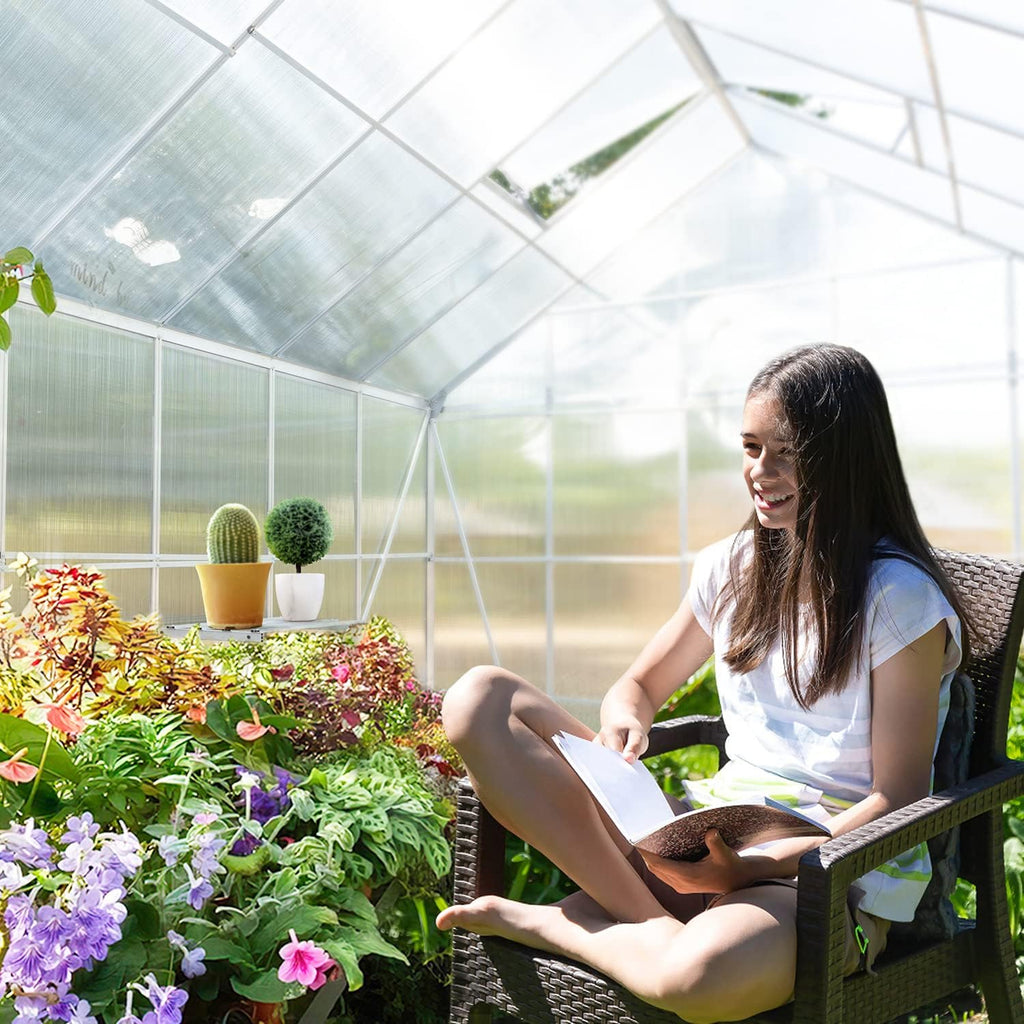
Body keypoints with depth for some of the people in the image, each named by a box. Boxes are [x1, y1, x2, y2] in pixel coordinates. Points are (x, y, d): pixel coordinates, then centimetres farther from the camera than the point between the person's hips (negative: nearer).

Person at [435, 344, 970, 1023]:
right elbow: (640, 687, 17)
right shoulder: (731, 568, 8)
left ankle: (544, 922, -11)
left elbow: (898, 798, -9)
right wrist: (623, 726, -9)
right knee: (481, 698, -11)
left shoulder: (900, 598, -9)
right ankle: (652, 921, -19)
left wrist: (750, 869, -21)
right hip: (713, 832, 6)